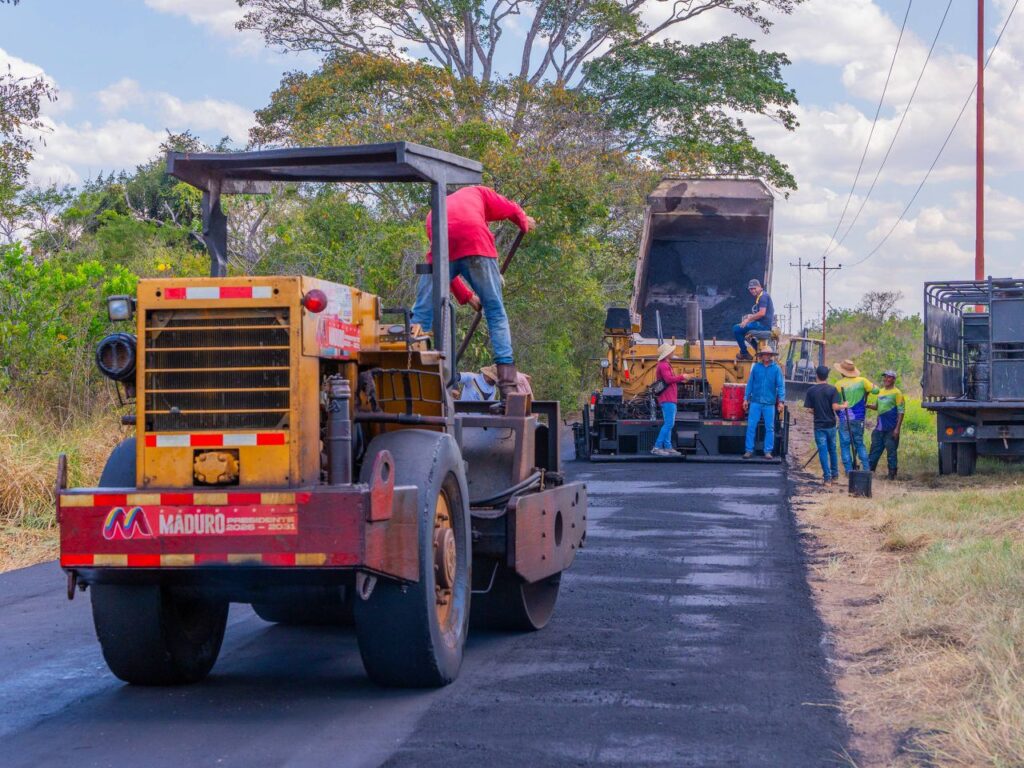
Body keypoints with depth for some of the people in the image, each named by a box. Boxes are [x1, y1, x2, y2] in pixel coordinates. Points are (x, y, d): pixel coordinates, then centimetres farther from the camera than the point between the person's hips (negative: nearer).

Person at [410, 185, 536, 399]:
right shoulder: (477, 193, 33)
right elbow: (511, 210, 19)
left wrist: (466, 297, 47)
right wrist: (525, 223, 42)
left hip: (441, 246, 2)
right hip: (476, 245, -2)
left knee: (422, 314, 10)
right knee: (496, 312, 7)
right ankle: (508, 385, 1)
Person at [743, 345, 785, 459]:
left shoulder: (776, 368, 0)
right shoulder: (756, 368, 6)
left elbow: (780, 385, -3)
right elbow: (750, 384, 10)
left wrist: (781, 401, -11)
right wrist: (746, 399, 7)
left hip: (769, 403, -1)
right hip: (755, 402, 1)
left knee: (769, 428, 4)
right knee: (751, 426, -1)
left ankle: (768, 451, 10)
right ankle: (749, 450, 6)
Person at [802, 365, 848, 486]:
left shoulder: (811, 390, -5)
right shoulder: (832, 389, -6)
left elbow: (810, 409, -4)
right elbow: (835, 407, -14)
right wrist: (844, 406, 5)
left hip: (819, 425, -1)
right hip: (831, 424, 1)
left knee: (823, 451, 0)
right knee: (832, 450, 16)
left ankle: (827, 478, -3)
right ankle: (834, 475, 23)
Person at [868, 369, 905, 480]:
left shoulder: (897, 393, -7)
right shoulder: (881, 391, 14)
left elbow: (901, 411, -10)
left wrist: (897, 428, -16)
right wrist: (868, 406, 5)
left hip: (891, 429, -7)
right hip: (879, 428, 7)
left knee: (891, 451, -1)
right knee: (875, 450, 10)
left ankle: (892, 474, 6)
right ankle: (869, 469, 16)